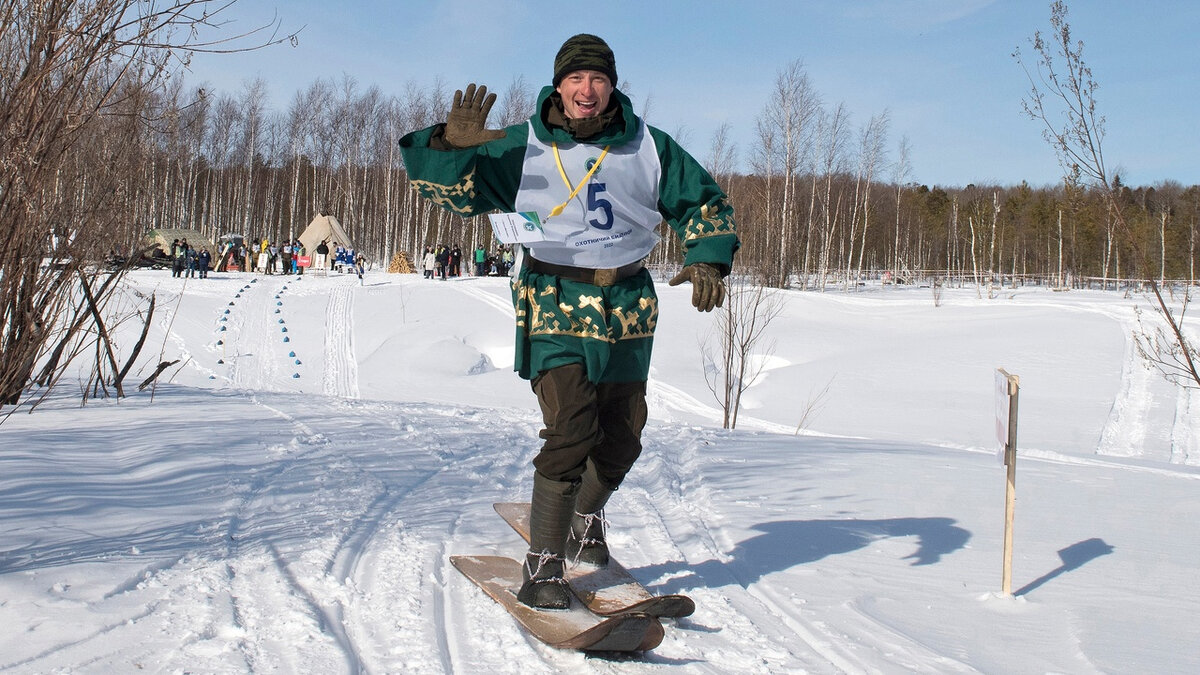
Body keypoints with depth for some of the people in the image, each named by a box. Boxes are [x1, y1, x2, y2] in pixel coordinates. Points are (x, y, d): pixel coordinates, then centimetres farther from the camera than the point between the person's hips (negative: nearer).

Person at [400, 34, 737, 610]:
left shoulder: (648, 148, 4)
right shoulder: (521, 147, -1)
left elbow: (704, 204, 14)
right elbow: (450, 187, -3)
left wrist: (708, 261, -3)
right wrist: (454, 144, -24)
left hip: (627, 307, 4)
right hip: (555, 303, -3)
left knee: (621, 436, 11)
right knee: (571, 428, -18)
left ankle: (586, 518, 42)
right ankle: (542, 567, -8)